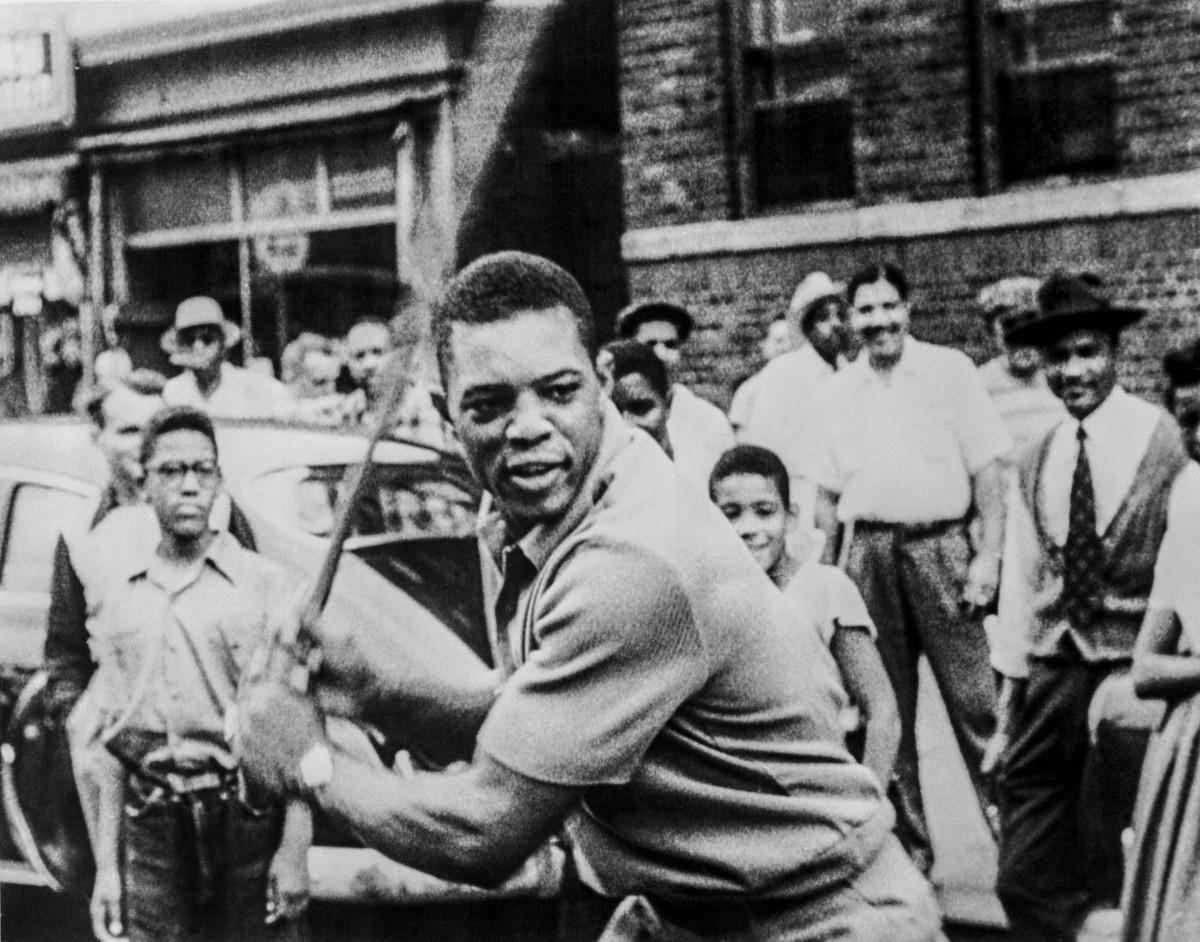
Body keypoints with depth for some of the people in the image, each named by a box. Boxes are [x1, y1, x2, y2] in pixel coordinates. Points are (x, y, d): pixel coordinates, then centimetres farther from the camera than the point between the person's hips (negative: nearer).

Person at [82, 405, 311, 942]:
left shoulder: (264, 584, 0)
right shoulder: (123, 600, 12)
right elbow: (112, 743, 14)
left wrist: (294, 848, -11)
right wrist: (106, 867, 9)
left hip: (247, 820, -3)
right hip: (151, 830, 3)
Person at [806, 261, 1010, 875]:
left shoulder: (951, 371, 1)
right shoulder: (836, 393, 10)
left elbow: (987, 469, -2)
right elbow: (826, 494, 14)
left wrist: (989, 554, -9)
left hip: (940, 545, -3)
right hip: (867, 554, 3)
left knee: (973, 698, -6)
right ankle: (907, 842, 18)